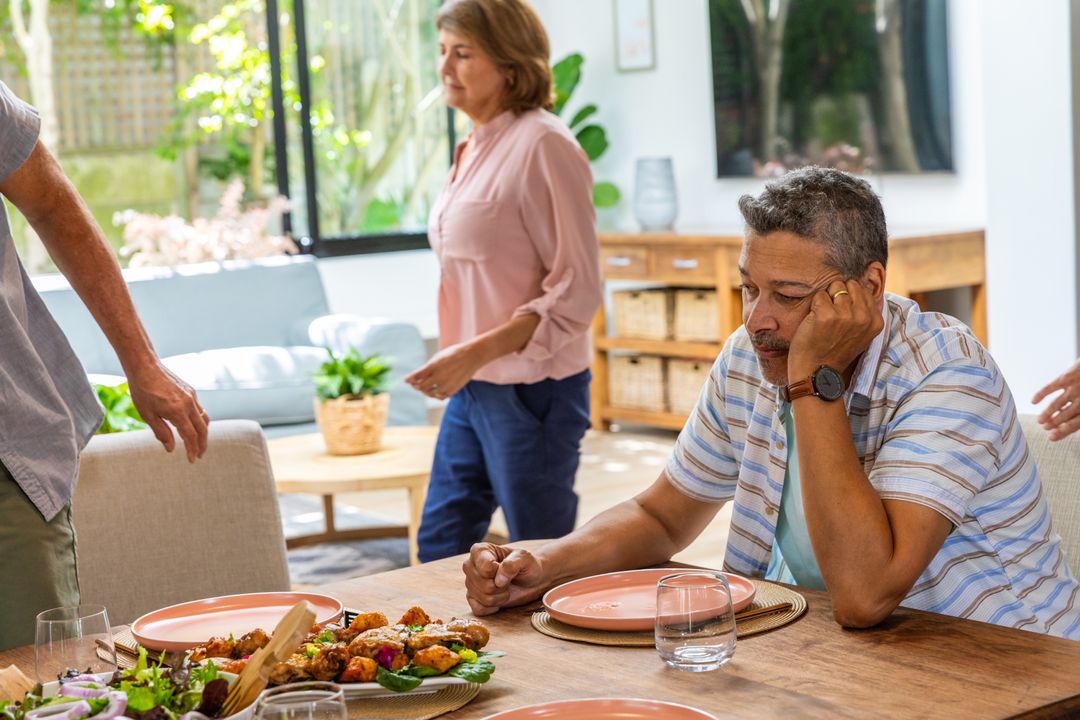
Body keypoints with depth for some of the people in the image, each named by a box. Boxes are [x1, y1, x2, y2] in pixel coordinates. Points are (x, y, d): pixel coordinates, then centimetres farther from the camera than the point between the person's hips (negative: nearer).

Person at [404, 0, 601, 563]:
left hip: (530, 388, -8)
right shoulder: (474, 149, 11)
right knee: (440, 547, 14)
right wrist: (460, 365, 14)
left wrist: (475, 353, -23)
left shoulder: (543, 145, -14)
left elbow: (576, 292, -17)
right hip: (471, 388, 8)